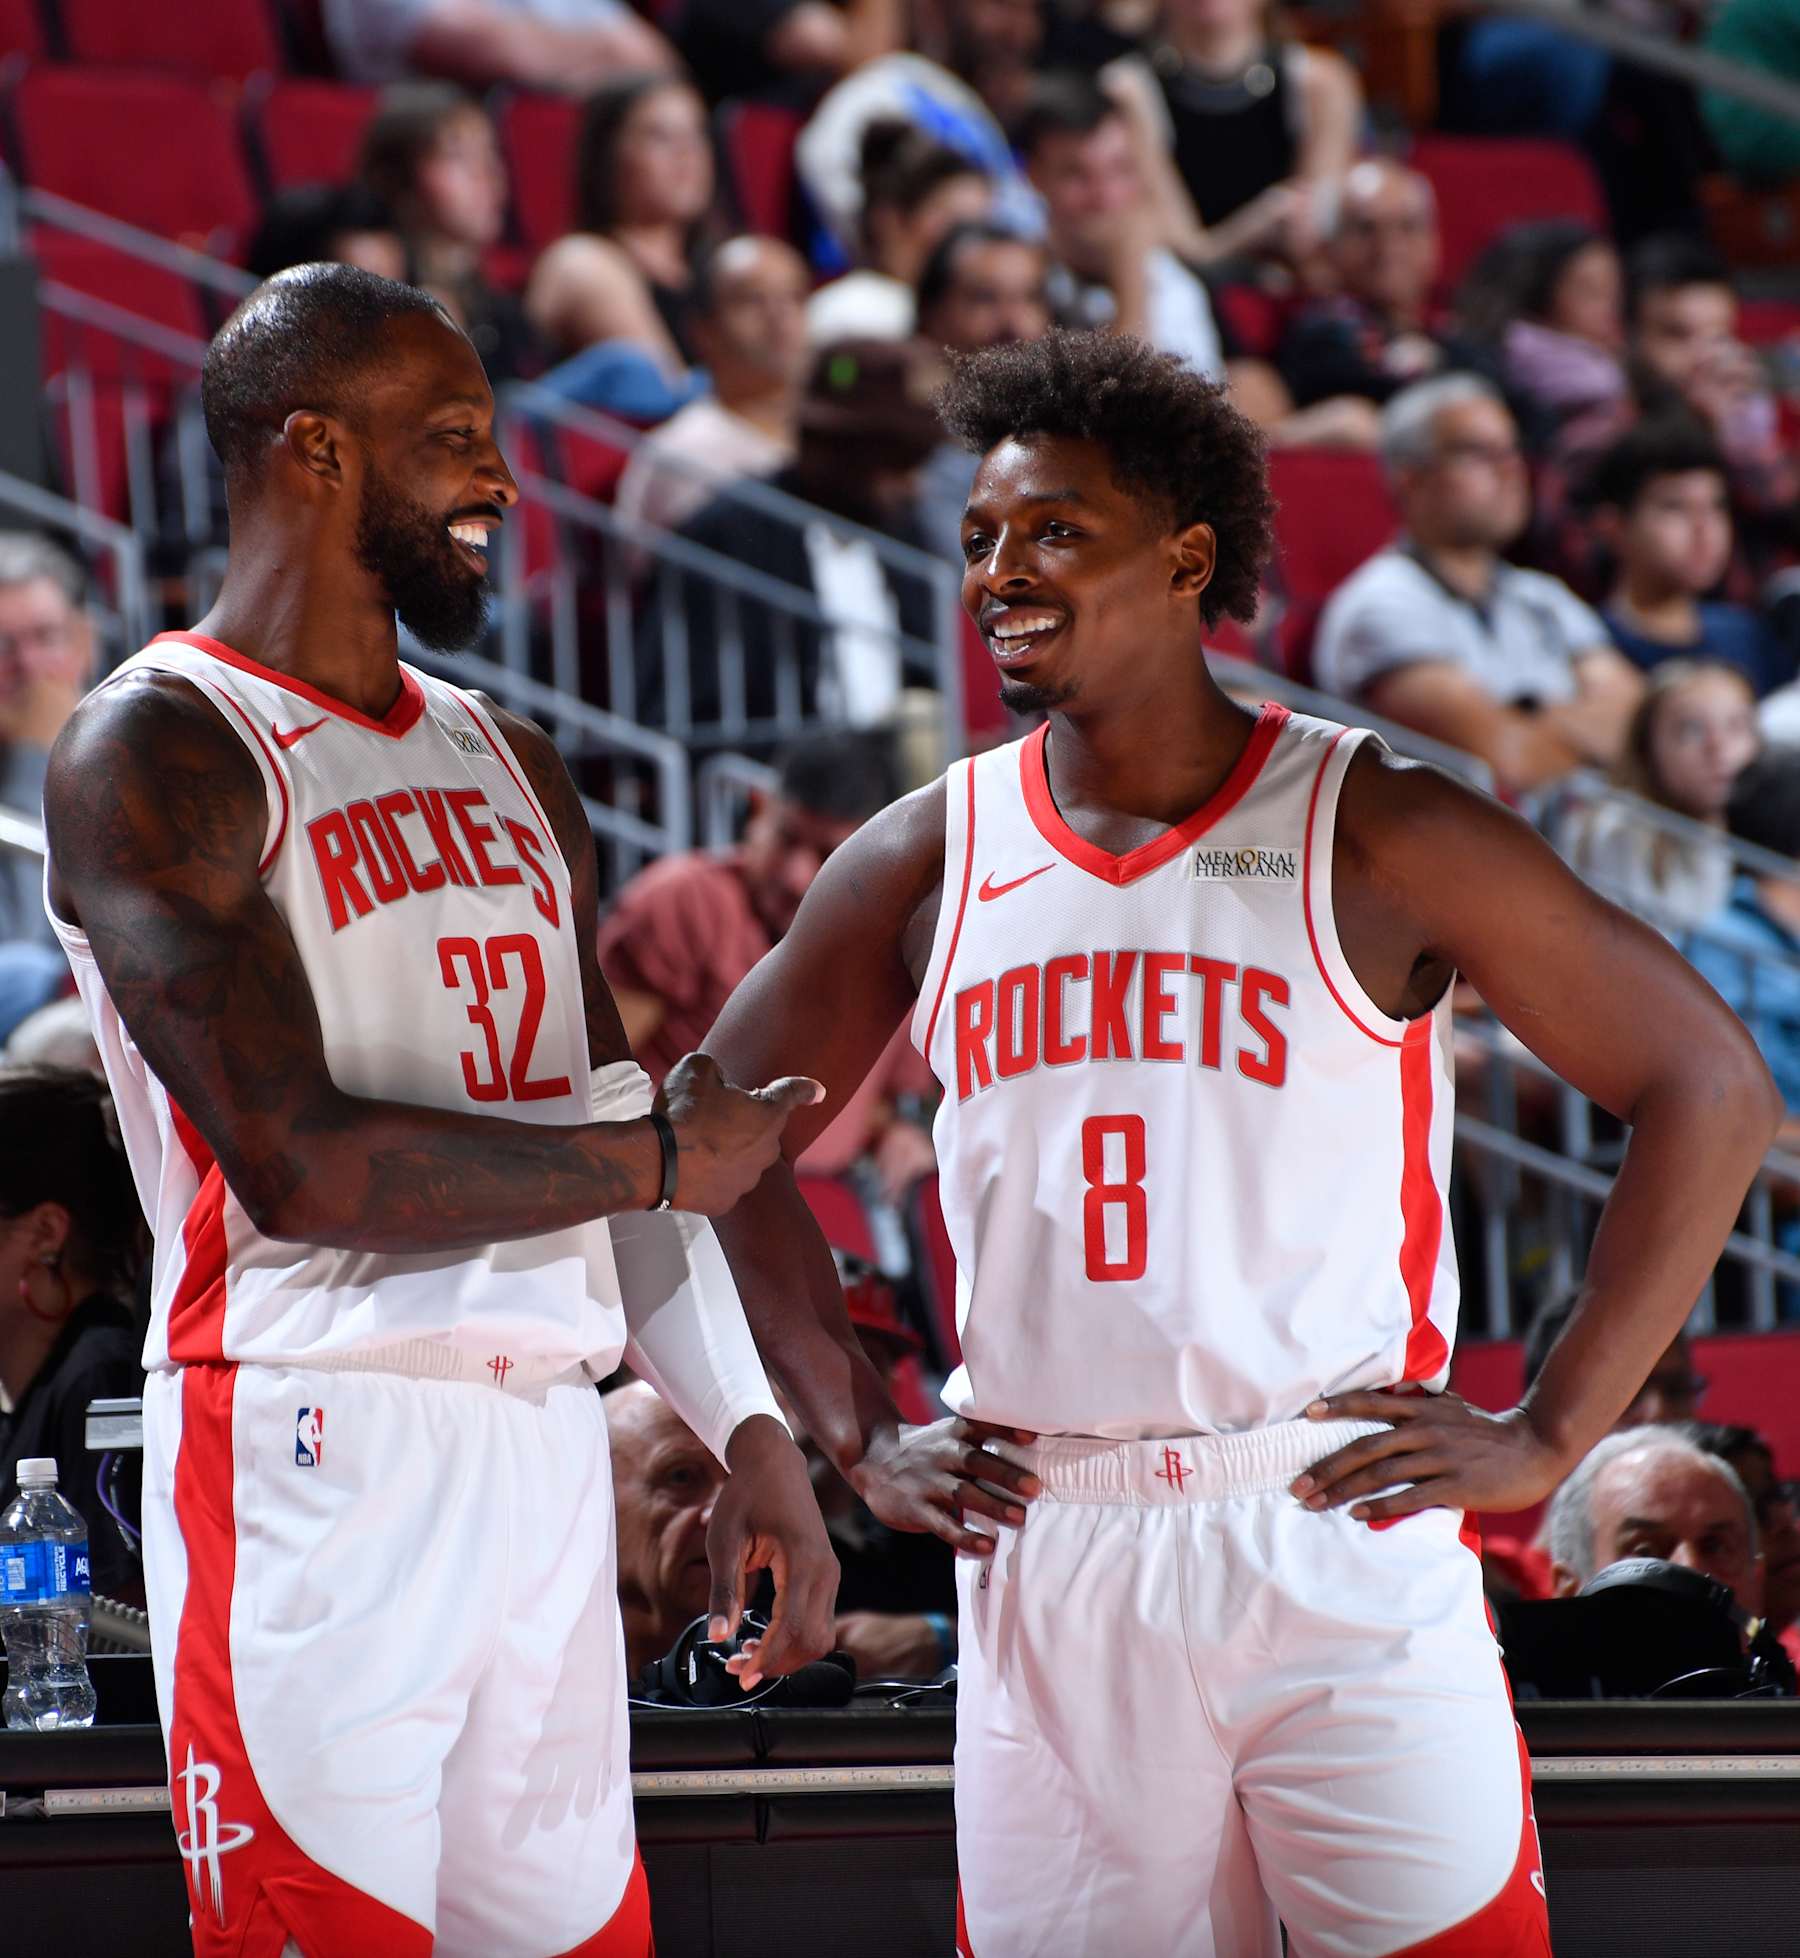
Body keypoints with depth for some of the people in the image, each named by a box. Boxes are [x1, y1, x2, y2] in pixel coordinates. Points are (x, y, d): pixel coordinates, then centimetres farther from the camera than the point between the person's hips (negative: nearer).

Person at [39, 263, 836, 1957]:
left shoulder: (508, 769, 18)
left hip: (542, 1441, 7)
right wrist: (659, 1160, -7)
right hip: (310, 1452, -7)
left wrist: (747, 1430, 12)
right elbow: (300, 1166, -17)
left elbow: (614, 1137, 22)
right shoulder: (154, 757, -7)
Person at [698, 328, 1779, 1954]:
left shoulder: (1377, 834, -4)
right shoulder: (928, 861, 7)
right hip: (1044, 1563, 3)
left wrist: (1551, 1434, -6)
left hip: (1344, 1535, -3)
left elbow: (1708, 1087, -2)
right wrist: (860, 1438, 11)